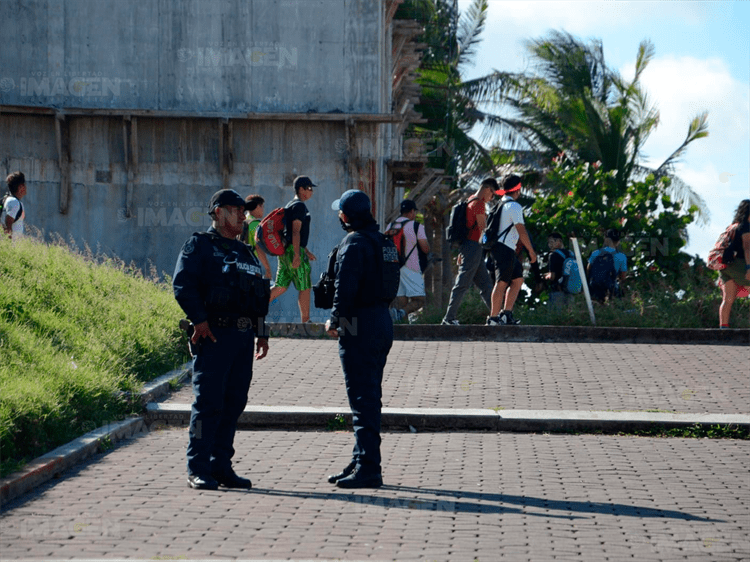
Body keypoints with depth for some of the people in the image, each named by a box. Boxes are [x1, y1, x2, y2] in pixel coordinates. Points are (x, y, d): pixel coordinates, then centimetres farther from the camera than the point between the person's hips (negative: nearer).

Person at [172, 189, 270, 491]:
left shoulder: (245, 252, 23)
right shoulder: (199, 245, 0)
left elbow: (258, 295, 25)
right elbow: (182, 284, -12)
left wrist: (262, 333, 17)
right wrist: (199, 319, -19)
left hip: (244, 335, 7)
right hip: (215, 333, -7)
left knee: (234, 403, 7)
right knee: (208, 402, -8)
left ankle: (221, 466, 14)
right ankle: (198, 470, -5)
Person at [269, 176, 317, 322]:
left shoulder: (290, 206, 20)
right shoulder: (299, 206, -11)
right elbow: (295, 232, -19)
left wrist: (306, 251, 29)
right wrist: (297, 255, -23)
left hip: (285, 251, 10)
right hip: (294, 250, -10)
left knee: (281, 287, 8)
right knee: (305, 287, -1)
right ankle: (305, 321, 2)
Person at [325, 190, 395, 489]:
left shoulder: (354, 244, -15)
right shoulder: (381, 240, 13)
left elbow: (345, 288, -20)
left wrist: (334, 321, -5)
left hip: (359, 328, -9)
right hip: (383, 321, 9)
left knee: (363, 399, -7)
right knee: (369, 397, 15)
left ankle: (368, 468, -8)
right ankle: (363, 463, 22)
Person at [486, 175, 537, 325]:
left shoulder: (500, 204, 18)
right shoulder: (514, 206, -11)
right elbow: (521, 230, -15)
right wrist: (531, 251, -9)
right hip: (505, 248, -10)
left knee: (518, 279, 12)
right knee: (502, 283, -9)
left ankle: (506, 313, 8)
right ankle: (493, 317, -10)